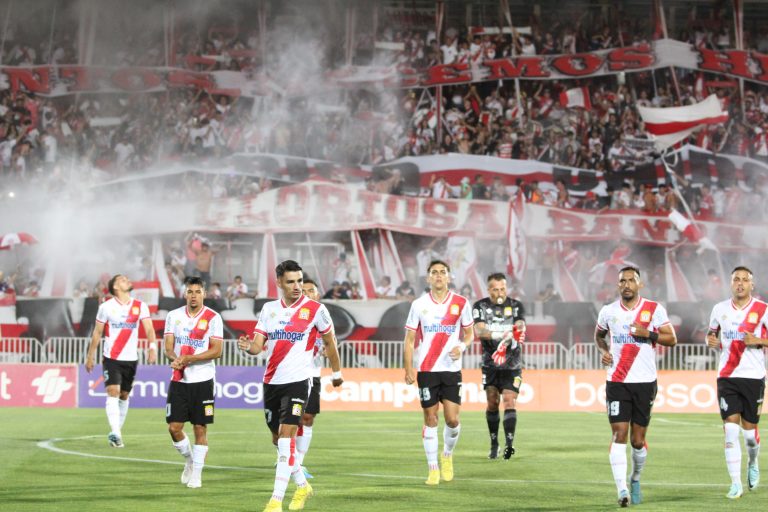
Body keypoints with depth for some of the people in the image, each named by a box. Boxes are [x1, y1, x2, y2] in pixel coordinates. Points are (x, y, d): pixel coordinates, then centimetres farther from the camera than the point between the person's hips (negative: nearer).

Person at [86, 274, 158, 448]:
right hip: (111, 358, -3)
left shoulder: (140, 306, 3)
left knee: (124, 396, 11)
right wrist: (90, 356, 8)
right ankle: (115, 433, -25)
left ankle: (117, 431, 25)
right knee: (113, 392, -17)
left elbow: (149, 329, -7)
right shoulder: (106, 306, -1)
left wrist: (152, 347, -25)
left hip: (131, 358, 3)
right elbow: (97, 332, 7)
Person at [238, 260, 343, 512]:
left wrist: (336, 372, 16)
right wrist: (248, 346, -19)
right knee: (279, 438, 12)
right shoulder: (269, 309, 7)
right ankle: (302, 486, 33)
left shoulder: (315, 309, -4)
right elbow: (259, 344, 3)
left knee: (287, 435, -16)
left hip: (298, 380, -5)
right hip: (271, 382, 5)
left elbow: (329, 342, 9)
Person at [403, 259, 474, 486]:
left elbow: (469, 333, 11)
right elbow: (410, 339, 4)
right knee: (430, 419, 0)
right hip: (426, 370, 0)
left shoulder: (461, 303, 2)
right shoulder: (419, 304, 2)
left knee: (452, 419, -5)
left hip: (452, 369, 0)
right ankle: (433, 468, 8)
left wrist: (462, 346, -11)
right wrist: (408, 369, -4)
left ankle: (447, 455, 24)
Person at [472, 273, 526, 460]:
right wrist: (500, 335, -38)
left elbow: (520, 327, -17)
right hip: (490, 364, 1)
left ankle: (509, 443, -21)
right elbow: (479, 330, -18)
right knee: (492, 403, 3)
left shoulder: (516, 306, -1)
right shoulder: (480, 306, -2)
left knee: (509, 401, -13)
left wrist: (507, 339, -40)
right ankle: (494, 443, 16)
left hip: (512, 365, -1)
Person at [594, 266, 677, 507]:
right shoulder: (608, 311, 6)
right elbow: (599, 335, 24)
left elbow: (672, 339, -1)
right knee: (619, 434, -12)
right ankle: (622, 490, -16)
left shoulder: (654, 309, -1)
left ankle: (636, 479, 32)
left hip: (645, 381, -1)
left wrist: (648, 334, -17)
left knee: (638, 440, 5)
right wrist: (603, 350, 3)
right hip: (617, 381, 1)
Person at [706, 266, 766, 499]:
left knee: (749, 430, 5)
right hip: (727, 376, 2)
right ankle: (736, 484, -7)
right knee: (730, 430, -9)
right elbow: (711, 332, 21)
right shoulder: (720, 309, 7)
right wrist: (711, 341, -1)